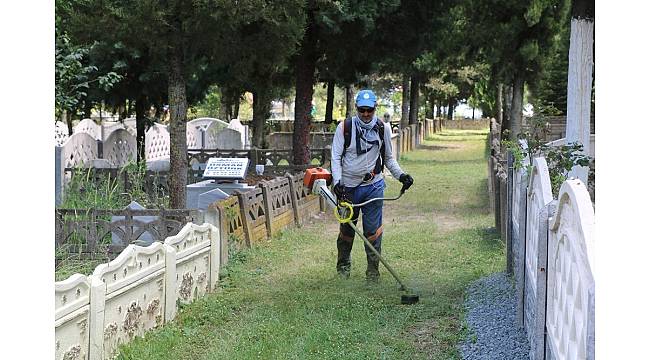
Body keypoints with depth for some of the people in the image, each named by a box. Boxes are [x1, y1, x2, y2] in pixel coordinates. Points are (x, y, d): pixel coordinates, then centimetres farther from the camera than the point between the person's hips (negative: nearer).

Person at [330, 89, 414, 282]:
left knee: (372, 230, -3)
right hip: (348, 186, 0)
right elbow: (336, 157, -4)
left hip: (373, 186, 0)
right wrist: (337, 181, -16)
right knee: (346, 229, 11)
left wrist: (401, 175, -2)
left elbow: (389, 158, 12)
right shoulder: (344, 127, -4)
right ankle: (343, 266, 31)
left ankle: (373, 271, 6)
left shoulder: (383, 128, 3)